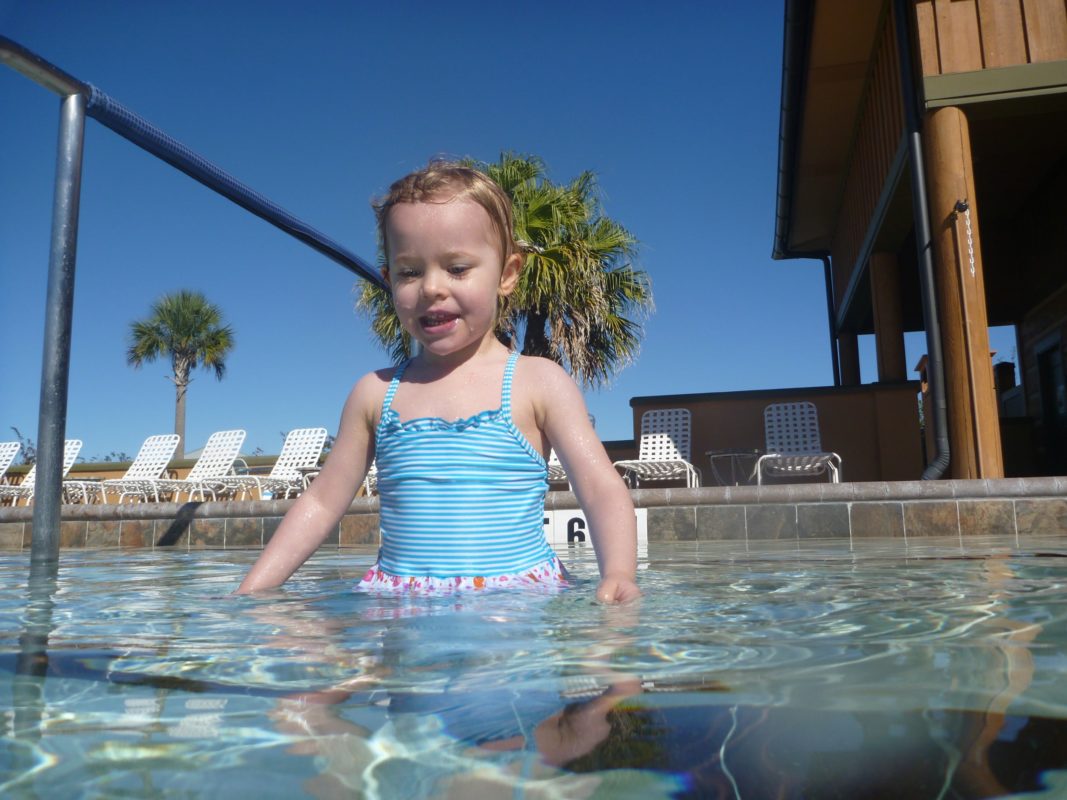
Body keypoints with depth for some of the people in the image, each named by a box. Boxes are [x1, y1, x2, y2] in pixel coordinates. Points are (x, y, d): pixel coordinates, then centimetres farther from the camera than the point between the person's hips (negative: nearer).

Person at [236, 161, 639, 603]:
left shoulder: (539, 383, 0)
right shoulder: (376, 392, 8)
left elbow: (602, 490, -3)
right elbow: (321, 502, 12)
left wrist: (618, 575, -21)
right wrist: (251, 591, 4)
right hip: (398, 608, 4)